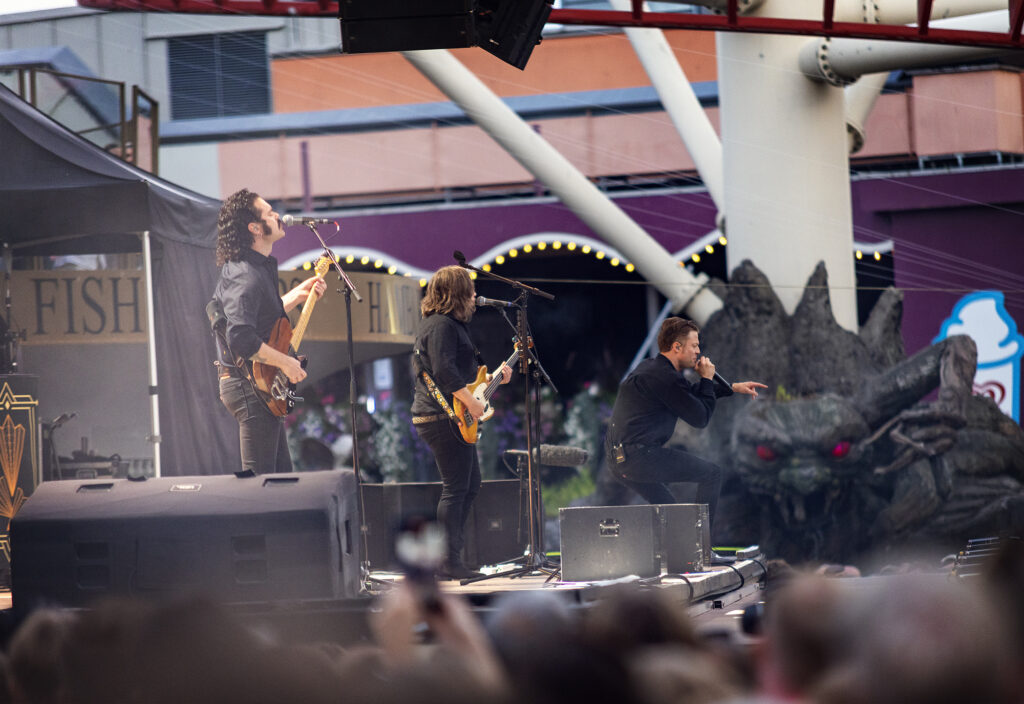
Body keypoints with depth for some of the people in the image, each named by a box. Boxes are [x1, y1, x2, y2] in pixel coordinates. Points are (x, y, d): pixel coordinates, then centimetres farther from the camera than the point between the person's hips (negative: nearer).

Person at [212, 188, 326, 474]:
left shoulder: (259, 267, 13)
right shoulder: (246, 276, -21)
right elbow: (240, 338, -32)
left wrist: (298, 295, 19)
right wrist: (285, 362, -23)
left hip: (259, 385, 11)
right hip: (250, 386, -11)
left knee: (281, 476, 15)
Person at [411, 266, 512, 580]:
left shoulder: (451, 324, 20)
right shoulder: (442, 326, -14)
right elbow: (444, 372, -26)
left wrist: (494, 379, 20)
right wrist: (472, 403, -22)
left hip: (451, 420, 11)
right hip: (445, 418, -11)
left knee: (470, 484, 16)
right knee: (456, 489, -8)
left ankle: (449, 556, 20)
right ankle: (449, 562, -5)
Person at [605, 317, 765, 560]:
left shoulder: (649, 368, 19)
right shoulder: (665, 378, -14)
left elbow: (691, 393, 35)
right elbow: (700, 417, -8)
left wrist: (733, 388, 34)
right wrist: (707, 379, 4)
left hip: (618, 462, 10)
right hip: (641, 456, -10)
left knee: (669, 509, 24)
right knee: (712, 472, 0)